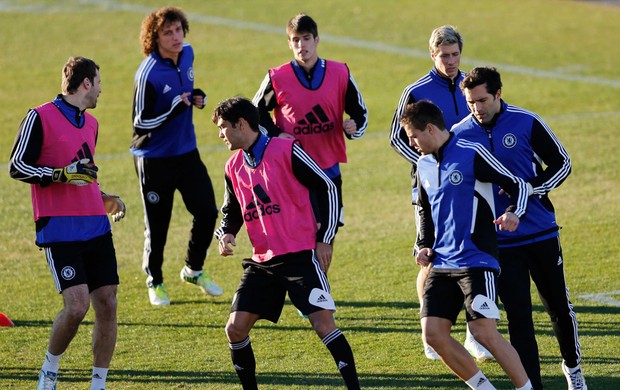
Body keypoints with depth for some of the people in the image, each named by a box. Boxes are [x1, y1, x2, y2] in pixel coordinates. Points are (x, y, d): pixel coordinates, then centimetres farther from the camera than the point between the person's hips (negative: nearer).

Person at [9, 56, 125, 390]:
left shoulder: (91, 124, 18)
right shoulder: (40, 117, -5)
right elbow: (16, 167, -8)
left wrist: (105, 199, 15)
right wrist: (63, 174, -17)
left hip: (96, 228, 7)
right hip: (59, 232, -7)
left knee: (107, 305, 0)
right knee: (77, 305, -16)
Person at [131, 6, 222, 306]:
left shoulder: (187, 54, -1)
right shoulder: (148, 75, -23)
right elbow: (140, 124, -18)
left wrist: (197, 97, -1)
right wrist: (175, 109, -30)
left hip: (187, 152, 6)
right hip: (155, 160, -6)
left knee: (207, 213, 6)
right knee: (157, 225, 3)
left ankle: (194, 270, 29)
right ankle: (154, 282, 25)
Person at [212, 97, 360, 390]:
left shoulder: (287, 150, -9)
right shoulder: (233, 167, 10)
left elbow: (327, 188, -5)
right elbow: (231, 211, 23)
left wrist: (325, 239, -6)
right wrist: (225, 234, 0)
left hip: (300, 255, -6)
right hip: (262, 262, 6)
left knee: (324, 324, -14)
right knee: (235, 328, -2)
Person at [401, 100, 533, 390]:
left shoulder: (471, 154, -10)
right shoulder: (424, 165, 12)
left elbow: (518, 185, -7)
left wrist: (514, 214, -26)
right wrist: (425, 245, 12)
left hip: (476, 260, -7)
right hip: (442, 263, 7)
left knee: (484, 331, -15)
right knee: (433, 333, -3)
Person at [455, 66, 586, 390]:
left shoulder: (526, 123, -8)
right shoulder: (459, 134, -4)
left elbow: (561, 163, 0)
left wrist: (530, 189, -15)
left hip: (541, 234, 0)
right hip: (500, 241, 0)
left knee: (558, 307, 13)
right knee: (518, 317, -5)